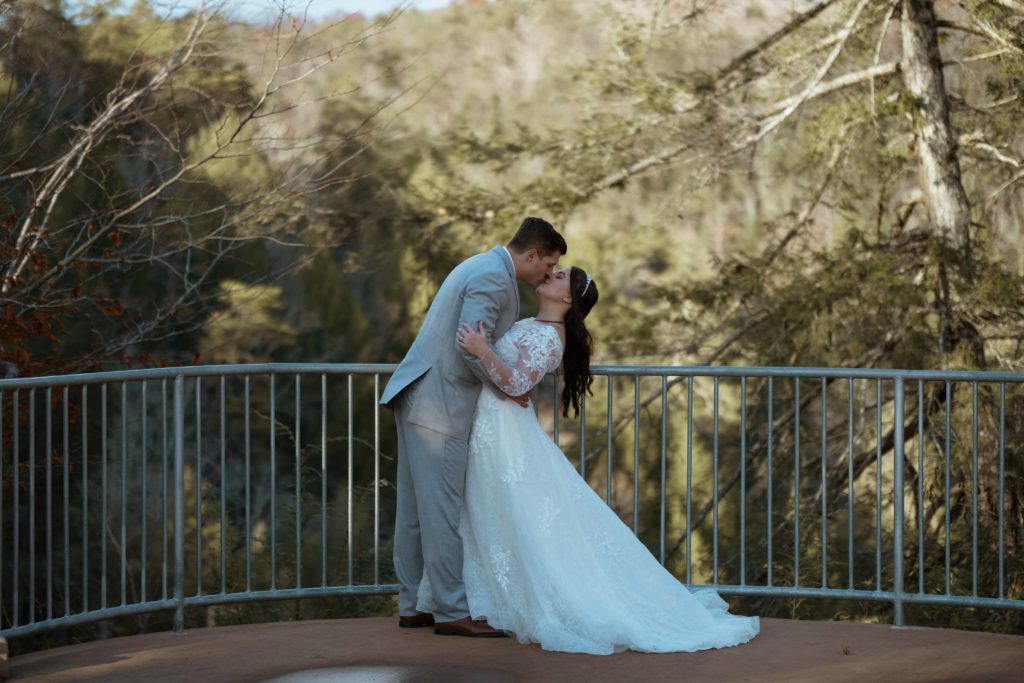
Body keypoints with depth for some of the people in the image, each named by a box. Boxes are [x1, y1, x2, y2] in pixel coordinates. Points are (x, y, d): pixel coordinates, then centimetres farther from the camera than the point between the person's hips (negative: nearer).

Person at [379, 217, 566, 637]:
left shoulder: (482, 267, 18)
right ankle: (451, 611, -4)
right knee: (443, 506, -7)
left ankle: (413, 606, 18)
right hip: (440, 404, -11)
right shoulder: (494, 278, -14)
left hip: (416, 397, 11)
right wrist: (508, 389, -10)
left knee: (416, 505, 12)